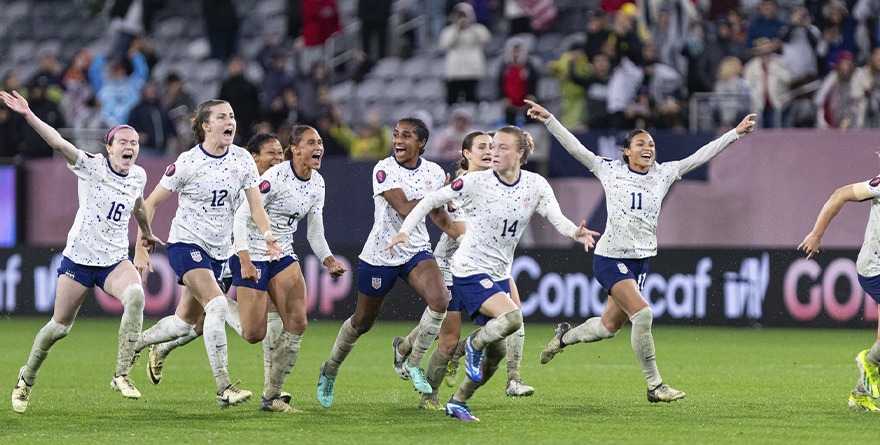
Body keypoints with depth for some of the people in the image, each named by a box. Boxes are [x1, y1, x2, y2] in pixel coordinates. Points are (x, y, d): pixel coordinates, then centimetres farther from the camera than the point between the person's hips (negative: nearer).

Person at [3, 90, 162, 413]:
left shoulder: (138, 176, 3)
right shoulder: (91, 166, -11)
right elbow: (59, 143, -25)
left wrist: (146, 233, 42)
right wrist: (28, 115, -39)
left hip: (115, 261, 3)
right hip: (79, 258, -3)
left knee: (135, 296, -30)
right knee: (60, 326, 4)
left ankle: (121, 375, -25)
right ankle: (27, 378, 32)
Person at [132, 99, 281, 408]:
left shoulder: (242, 160, 0)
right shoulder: (187, 163, -12)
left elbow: (255, 204, -3)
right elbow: (151, 203, -5)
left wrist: (267, 235, -23)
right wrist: (141, 249, -8)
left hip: (218, 251, 6)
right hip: (186, 244, -6)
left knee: (185, 322, 12)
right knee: (217, 305, -26)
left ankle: (135, 343, 40)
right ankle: (223, 388, -29)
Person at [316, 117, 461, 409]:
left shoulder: (434, 173, 0)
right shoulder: (384, 170, -14)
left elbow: (438, 216, 12)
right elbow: (404, 209, -25)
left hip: (416, 251, 3)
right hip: (380, 254, -3)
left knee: (439, 301, -25)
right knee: (362, 322, 9)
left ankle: (411, 362, -6)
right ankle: (330, 371, 36)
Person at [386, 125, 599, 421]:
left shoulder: (536, 186, -3)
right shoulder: (476, 183, -13)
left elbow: (558, 220, -11)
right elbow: (432, 200, -6)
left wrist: (576, 233, -33)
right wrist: (405, 230, -17)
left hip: (500, 274, 6)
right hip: (470, 271, -6)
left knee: (496, 353, 9)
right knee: (512, 318, -30)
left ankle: (458, 402, 28)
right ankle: (474, 345, -1)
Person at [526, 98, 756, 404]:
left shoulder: (663, 174, 6)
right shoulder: (610, 171, -3)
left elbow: (701, 156, 7)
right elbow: (574, 147, -3)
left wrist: (735, 133, 4)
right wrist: (548, 120, -10)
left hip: (641, 261, 5)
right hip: (610, 258, -5)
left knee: (609, 326, 11)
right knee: (642, 313, -22)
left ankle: (565, 336, 42)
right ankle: (654, 385, -15)